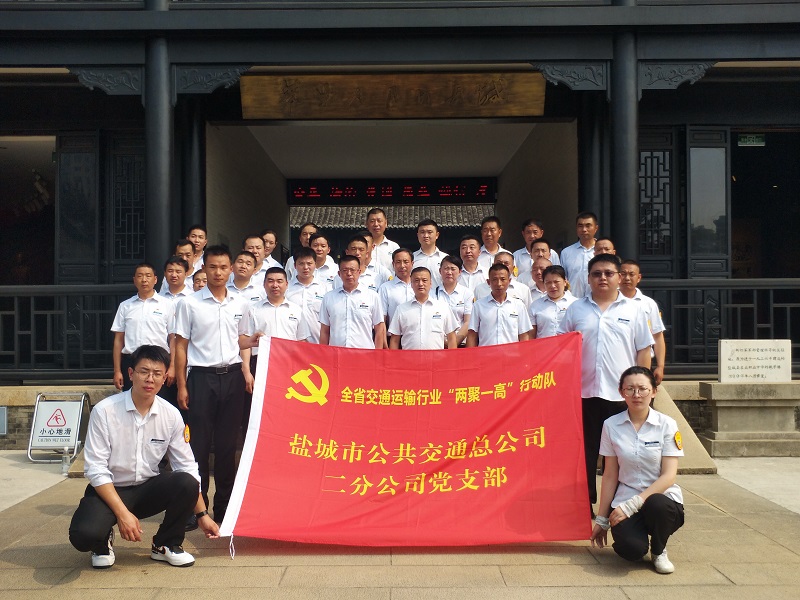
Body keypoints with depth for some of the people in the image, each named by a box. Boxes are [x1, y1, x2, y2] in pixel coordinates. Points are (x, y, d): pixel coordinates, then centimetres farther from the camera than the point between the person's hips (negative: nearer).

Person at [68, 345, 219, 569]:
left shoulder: (171, 415, -6)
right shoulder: (104, 411, -15)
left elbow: (187, 467, 1)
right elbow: (95, 469, -15)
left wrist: (202, 514, 0)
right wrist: (122, 513, -23)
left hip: (147, 491, 3)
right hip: (109, 491, -3)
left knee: (186, 483, -27)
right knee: (83, 535, -33)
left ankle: (165, 545, 0)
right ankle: (103, 541, 8)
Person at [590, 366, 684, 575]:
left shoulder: (667, 425, -4)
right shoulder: (611, 425, 1)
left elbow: (669, 476, -10)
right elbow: (610, 476, 4)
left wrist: (632, 505, -19)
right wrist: (602, 519, 4)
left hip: (662, 498, 0)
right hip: (625, 503, 0)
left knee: (657, 505, -37)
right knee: (631, 549, -30)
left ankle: (659, 551, -3)